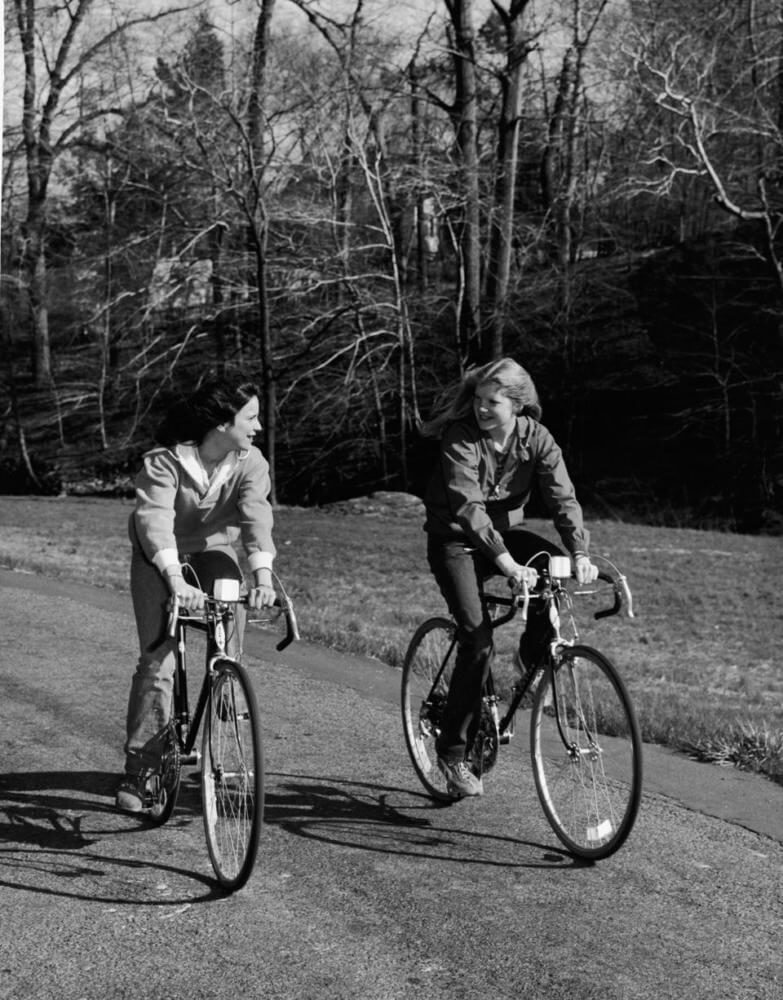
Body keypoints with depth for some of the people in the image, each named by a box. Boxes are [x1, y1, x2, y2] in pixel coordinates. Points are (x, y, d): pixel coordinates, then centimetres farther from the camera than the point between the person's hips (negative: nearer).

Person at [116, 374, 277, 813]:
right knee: (158, 658, -11)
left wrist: (264, 576, -50)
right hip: (161, 559, -3)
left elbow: (257, 516, -32)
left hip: (214, 551, 3)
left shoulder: (250, 462, -18)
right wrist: (177, 581, -56)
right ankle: (139, 767, 0)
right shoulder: (166, 460, -27)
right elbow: (154, 519, -41)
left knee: (230, 650, -14)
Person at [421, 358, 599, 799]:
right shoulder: (461, 437, -22)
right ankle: (453, 753, -7)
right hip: (455, 540, -4)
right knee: (478, 639, -19)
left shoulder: (536, 438, -10)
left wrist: (581, 553, -36)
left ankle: (537, 658, 1)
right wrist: (507, 564, -44)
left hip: (506, 531, 4)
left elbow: (563, 497, -19)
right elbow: (468, 506, -33)